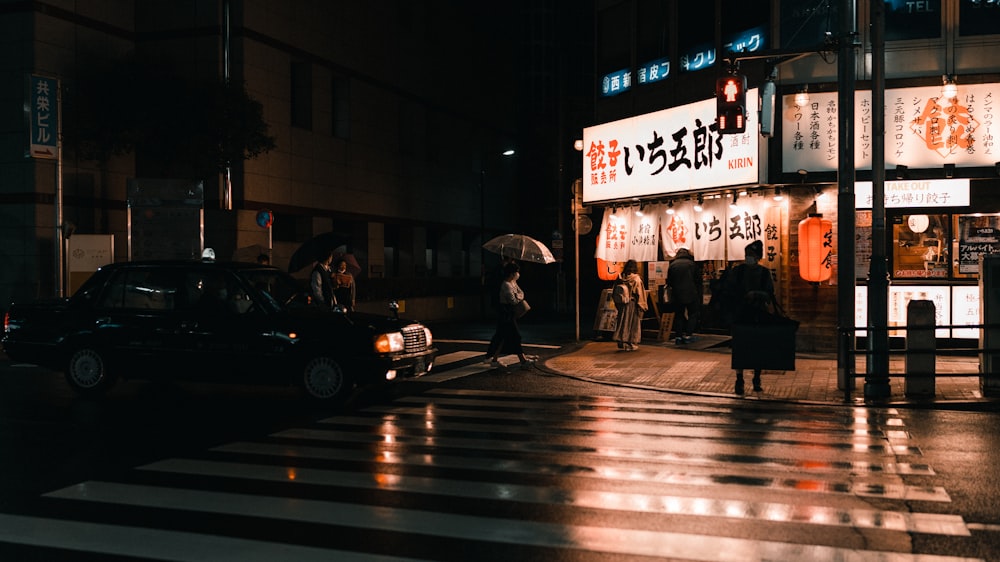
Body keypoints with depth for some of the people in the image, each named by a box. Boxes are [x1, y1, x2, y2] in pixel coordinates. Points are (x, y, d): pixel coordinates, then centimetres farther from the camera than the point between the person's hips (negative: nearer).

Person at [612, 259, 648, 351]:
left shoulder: (622, 278, -1)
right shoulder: (636, 279, -12)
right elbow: (639, 294, -11)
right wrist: (642, 305, -4)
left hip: (623, 304, 4)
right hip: (633, 304, -4)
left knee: (624, 322, 12)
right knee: (633, 323, 5)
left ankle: (621, 342, 15)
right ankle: (631, 344, 8)